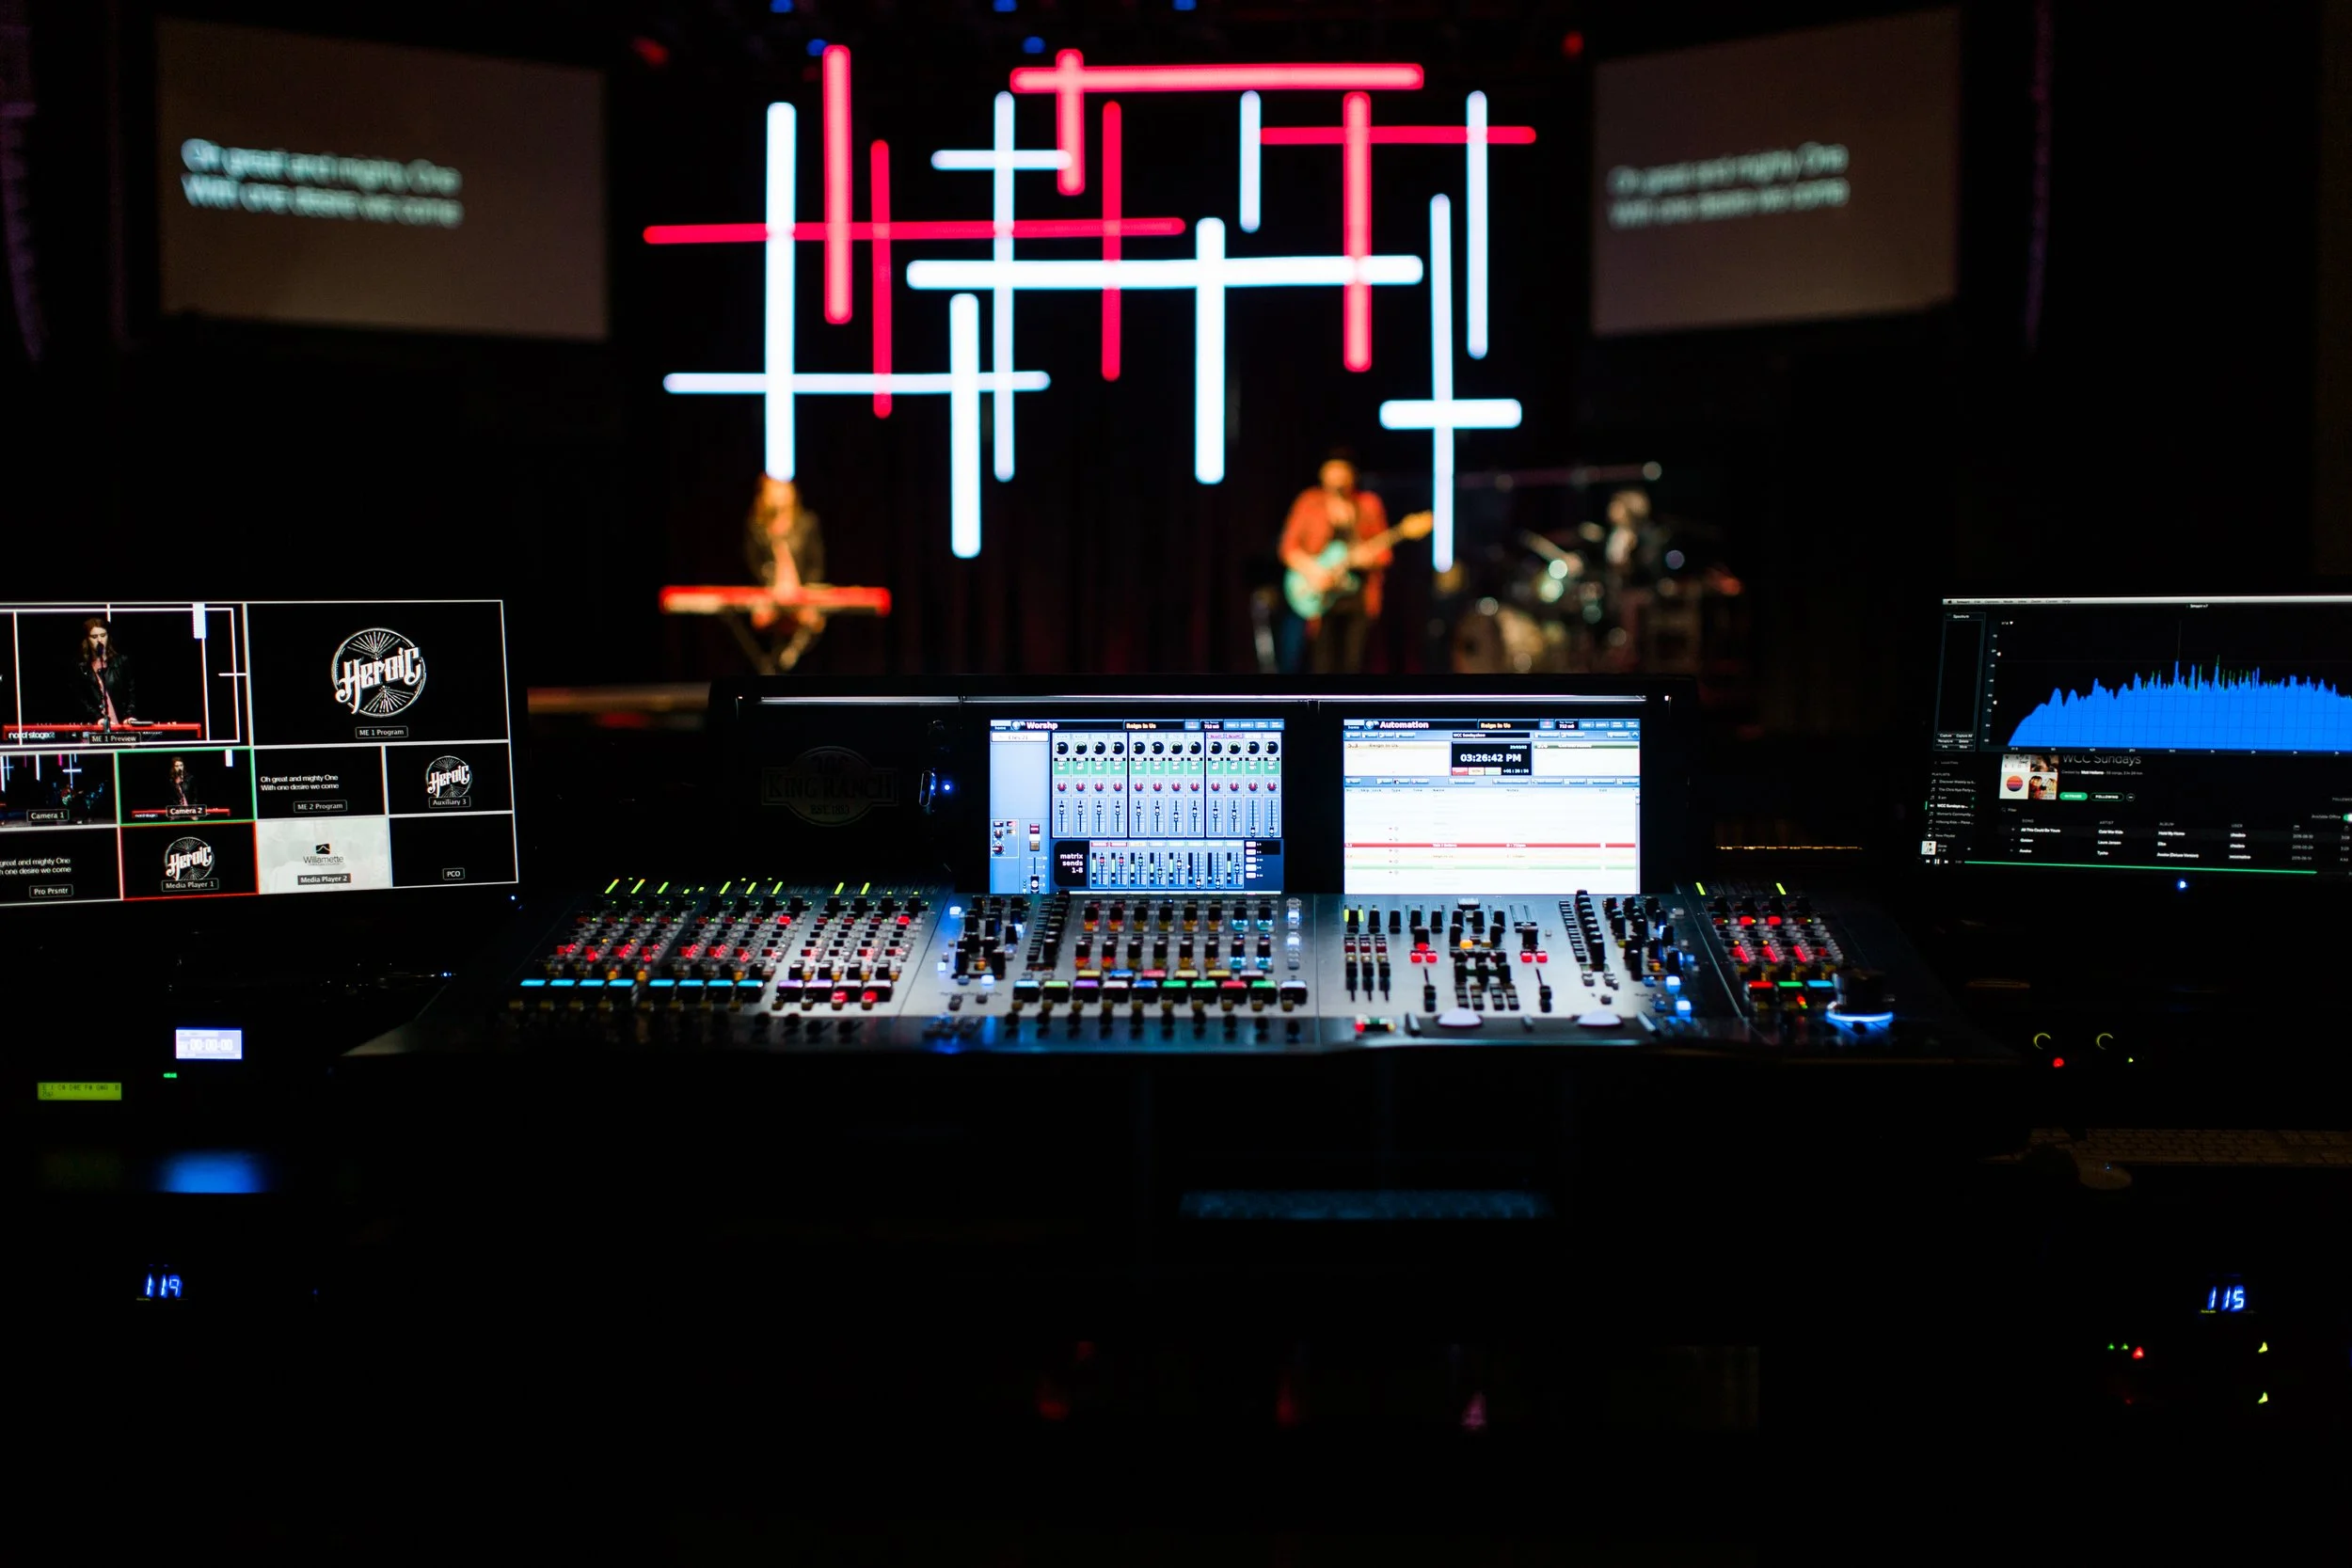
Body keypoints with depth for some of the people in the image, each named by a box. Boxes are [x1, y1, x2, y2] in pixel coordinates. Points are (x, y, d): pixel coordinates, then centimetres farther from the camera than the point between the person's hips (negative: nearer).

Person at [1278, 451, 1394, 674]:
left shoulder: (1370, 505, 9)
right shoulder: (1310, 503, 6)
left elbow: (1385, 552, 10)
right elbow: (1289, 547, 4)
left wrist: (1371, 557, -13)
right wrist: (1311, 570, -13)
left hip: (1360, 597, 1)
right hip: (1322, 599, -1)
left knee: (1354, 664, -1)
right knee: (1324, 665, -6)